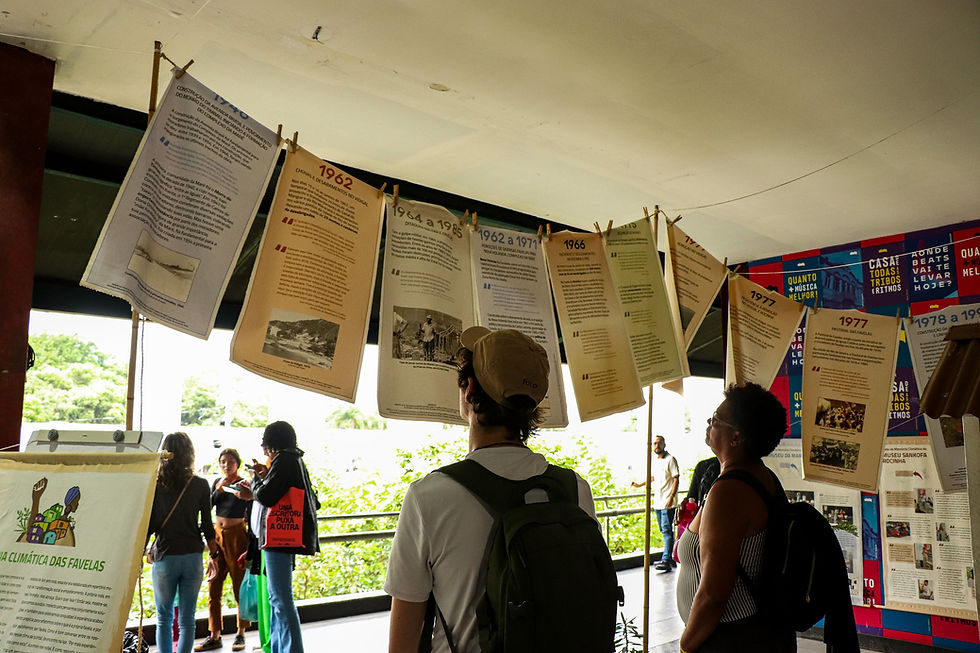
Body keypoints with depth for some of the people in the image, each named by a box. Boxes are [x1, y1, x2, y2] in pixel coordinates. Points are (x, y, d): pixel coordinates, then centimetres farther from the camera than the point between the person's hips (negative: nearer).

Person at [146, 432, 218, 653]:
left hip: (164, 557, 0)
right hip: (192, 556, 0)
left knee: (164, 619, 13)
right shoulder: (200, 485, -2)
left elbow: (148, 526, -3)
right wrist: (214, 555, 10)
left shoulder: (155, 485, -3)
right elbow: (207, 525, 0)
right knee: (187, 619, 8)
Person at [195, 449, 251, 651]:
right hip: (218, 534, 5)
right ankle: (214, 636, 12)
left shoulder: (243, 483, -3)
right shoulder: (217, 482, 11)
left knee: (239, 585, 1)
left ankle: (241, 634, 10)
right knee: (213, 585, 4)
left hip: (236, 535, -4)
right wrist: (219, 490, -8)